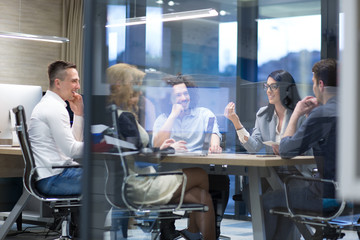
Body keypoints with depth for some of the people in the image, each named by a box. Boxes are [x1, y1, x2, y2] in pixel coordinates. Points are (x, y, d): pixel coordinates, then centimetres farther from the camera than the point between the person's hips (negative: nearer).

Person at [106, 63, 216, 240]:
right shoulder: (125, 117, -17)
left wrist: (160, 148, 16)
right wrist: (169, 149, -6)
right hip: (141, 187, -9)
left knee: (201, 197, 8)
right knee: (201, 175, 8)